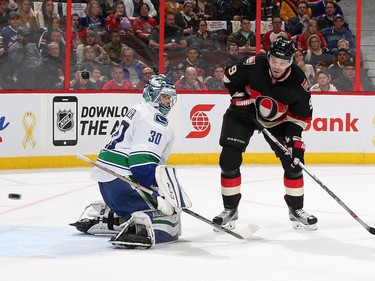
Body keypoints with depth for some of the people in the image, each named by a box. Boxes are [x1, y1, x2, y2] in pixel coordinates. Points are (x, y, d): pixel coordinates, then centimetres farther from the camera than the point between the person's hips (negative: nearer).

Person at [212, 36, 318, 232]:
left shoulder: (297, 81, -23)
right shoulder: (254, 65, -28)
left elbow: (302, 114, -10)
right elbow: (230, 77, -8)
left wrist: (294, 135, -20)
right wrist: (241, 98, -14)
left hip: (277, 120, 1)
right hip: (244, 113, -1)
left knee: (293, 161, -5)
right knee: (229, 160, -11)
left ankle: (296, 210, 12)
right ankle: (230, 209, 4)